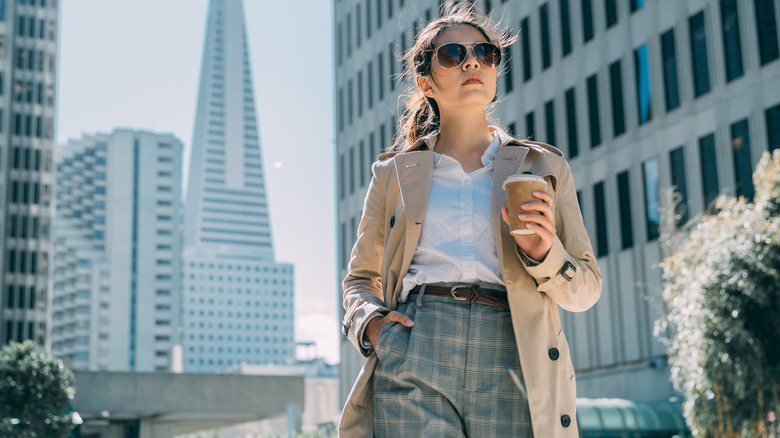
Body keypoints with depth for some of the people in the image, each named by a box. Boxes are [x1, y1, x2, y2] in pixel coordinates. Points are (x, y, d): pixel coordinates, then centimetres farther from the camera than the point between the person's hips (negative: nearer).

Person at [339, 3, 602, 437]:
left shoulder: (544, 167, 15)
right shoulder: (396, 174, 15)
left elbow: (586, 289, 15)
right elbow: (361, 278, 22)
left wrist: (543, 254, -5)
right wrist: (369, 323, 1)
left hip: (512, 367, 0)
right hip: (415, 360, 0)